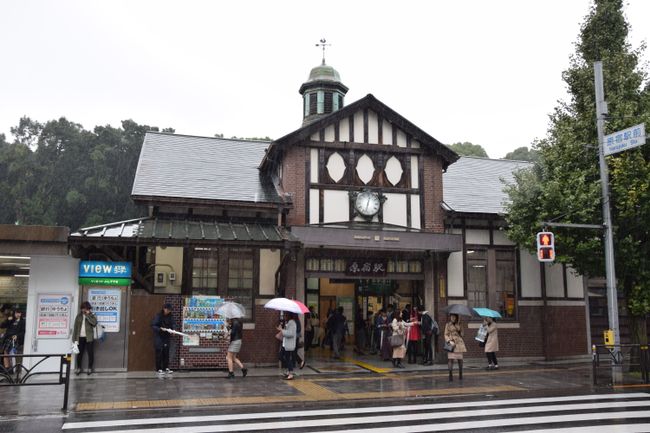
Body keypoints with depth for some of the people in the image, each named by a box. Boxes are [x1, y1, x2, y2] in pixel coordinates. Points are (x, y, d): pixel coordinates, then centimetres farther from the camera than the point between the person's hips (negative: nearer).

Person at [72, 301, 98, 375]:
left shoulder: (92, 315, 2)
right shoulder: (79, 316, 8)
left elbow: (94, 323, -19)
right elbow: (75, 327, 7)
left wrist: (87, 315, -16)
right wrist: (75, 339, 1)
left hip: (89, 338, -2)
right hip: (80, 337, 2)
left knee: (90, 353, 0)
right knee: (79, 353, 7)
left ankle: (90, 368, 11)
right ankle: (79, 368, 20)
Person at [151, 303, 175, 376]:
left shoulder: (170, 316, 4)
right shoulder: (158, 316, -11)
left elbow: (172, 324, 9)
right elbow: (153, 325, -12)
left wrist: (173, 330, -11)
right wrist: (160, 329, -24)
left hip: (166, 337, 5)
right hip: (158, 337, -5)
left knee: (166, 352, 5)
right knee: (159, 352, -4)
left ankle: (166, 368, 12)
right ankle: (159, 369, 1)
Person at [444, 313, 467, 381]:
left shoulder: (459, 324, 14)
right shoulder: (448, 325, 7)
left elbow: (461, 333, 4)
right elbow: (446, 335, 3)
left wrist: (458, 323, -1)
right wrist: (450, 341, -11)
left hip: (459, 342, 2)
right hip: (451, 343, -2)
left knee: (460, 359, 3)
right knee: (450, 359, -10)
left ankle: (460, 374, 15)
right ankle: (450, 375, -8)